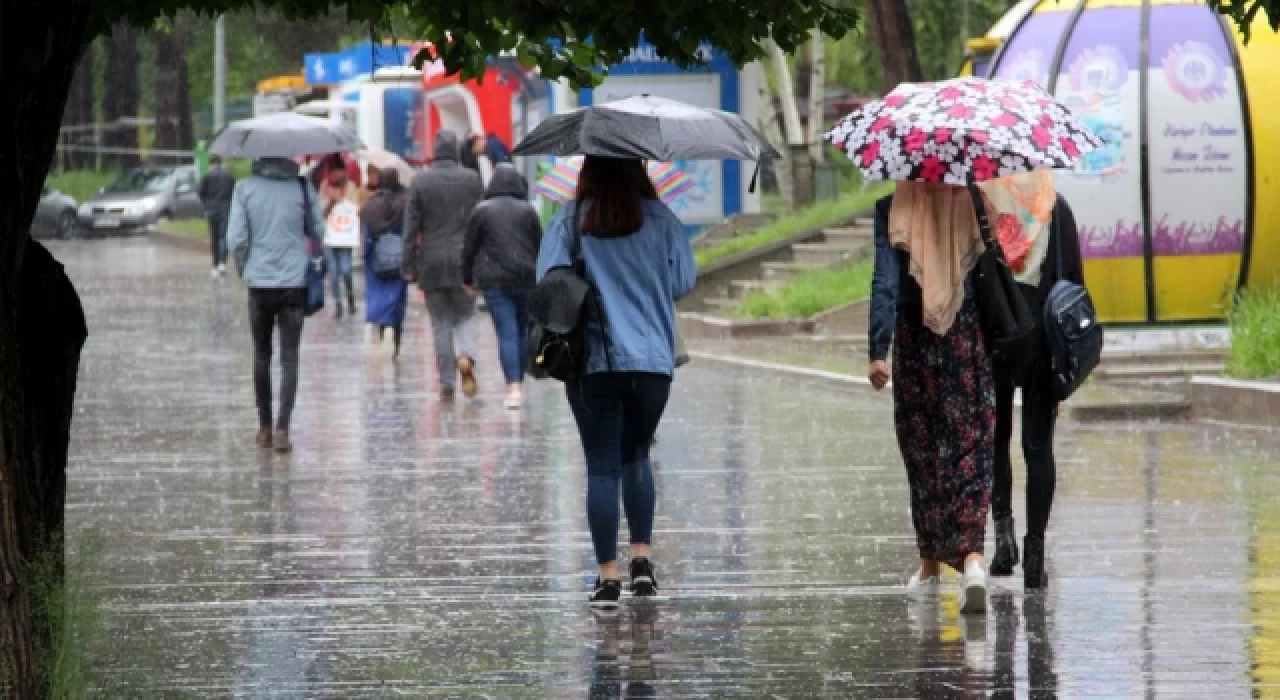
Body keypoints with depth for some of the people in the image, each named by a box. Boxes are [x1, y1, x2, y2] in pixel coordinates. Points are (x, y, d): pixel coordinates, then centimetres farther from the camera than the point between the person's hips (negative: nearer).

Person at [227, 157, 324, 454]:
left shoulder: (245, 188, -4)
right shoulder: (303, 188, -4)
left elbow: (236, 238, -6)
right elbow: (319, 232, 2)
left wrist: (244, 270, 9)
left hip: (259, 284, 1)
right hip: (294, 284, -1)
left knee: (261, 355, 15)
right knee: (289, 357, 0)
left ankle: (265, 429, 19)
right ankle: (282, 429, -12)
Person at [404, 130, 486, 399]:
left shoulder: (420, 181, -4)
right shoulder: (472, 179, -2)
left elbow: (411, 227, -3)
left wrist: (409, 266, 1)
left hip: (432, 263, 0)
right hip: (465, 261, 0)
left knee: (441, 323, 6)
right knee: (466, 315, 13)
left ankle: (446, 383, 6)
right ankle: (466, 357, -16)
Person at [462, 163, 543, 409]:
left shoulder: (482, 210, 0)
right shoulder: (528, 211, 3)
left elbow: (470, 248, 3)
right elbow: (540, 246, 4)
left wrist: (468, 279, 12)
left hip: (494, 279, -2)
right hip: (526, 278, 2)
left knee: (506, 333, -5)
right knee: (523, 331, 14)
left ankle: (513, 388, -15)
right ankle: (519, 383, 20)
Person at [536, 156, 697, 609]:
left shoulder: (569, 223, -4)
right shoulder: (660, 221, -1)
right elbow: (683, 282, 0)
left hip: (592, 362, -1)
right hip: (653, 360, 1)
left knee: (602, 466, 3)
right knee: (636, 456, 20)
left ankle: (608, 575, -1)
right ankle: (642, 558, 10)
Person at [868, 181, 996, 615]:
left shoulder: (893, 208, -6)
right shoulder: (975, 202, -2)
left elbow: (885, 281, -12)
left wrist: (877, 350, -13)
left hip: (915, 337, 0)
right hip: (971, 334, 0)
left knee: (923, 450, 13)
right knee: (972, 448, 1)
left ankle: (931, 565, 21)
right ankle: (972, 555, -19)